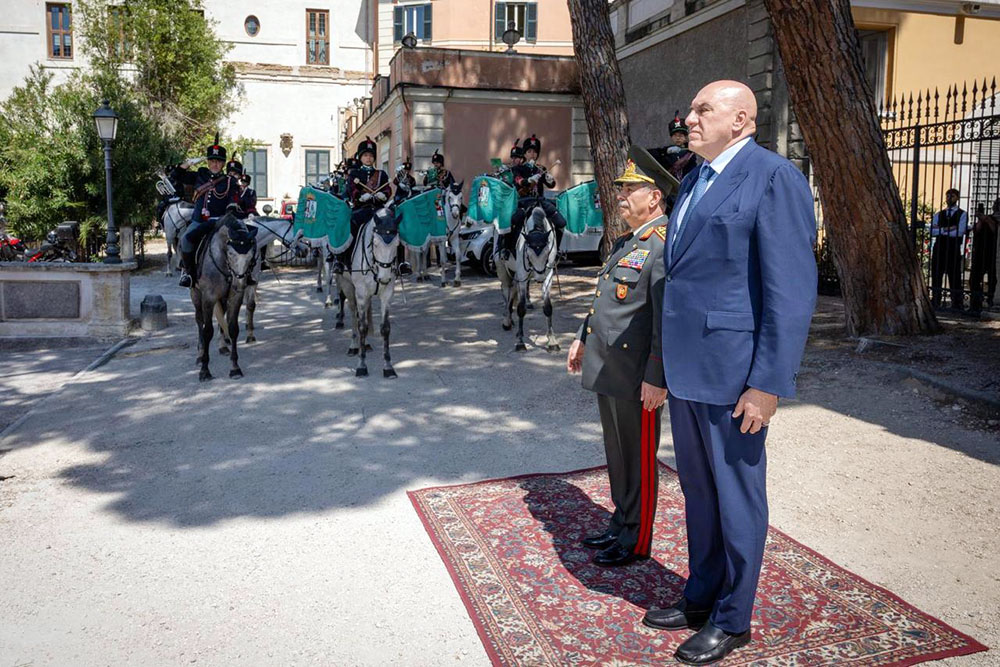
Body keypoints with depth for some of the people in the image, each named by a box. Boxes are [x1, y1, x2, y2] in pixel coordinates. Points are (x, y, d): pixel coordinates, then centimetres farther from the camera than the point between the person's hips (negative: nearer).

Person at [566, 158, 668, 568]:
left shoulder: (665, 245, -16)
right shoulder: (625, 241, 15)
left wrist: (657, 378, -23)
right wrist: (583, 338, 25)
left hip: (637, 376, -9)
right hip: (607, 368, 9)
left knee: (639, 458, 5)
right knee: (617, 453, 19)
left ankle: (636, 542, 20)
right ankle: (621, 525, 35)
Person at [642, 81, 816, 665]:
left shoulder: (775, 178, -12)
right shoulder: (697, 180, 15)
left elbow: (793, 291, -17)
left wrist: (768, 383, -20)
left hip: (732, 373, -8)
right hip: (686, 369, 8)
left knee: (737, 497, 7)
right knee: (698, 490, 20)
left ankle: (733, 619, 25)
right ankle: (701, 593, 38)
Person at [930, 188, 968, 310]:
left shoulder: (962, 214, 4)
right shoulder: (939, 214, 15)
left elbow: (959, 232, -11)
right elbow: (932, 232, 1)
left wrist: (941, 230, -7)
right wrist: (947, 229, -11)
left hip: (954, 250, -4)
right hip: (939, 249, 4)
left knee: (954, 278, -3)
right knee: (936, 277, 4)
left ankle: (957, 304, 2)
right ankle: (935, 303, 11)